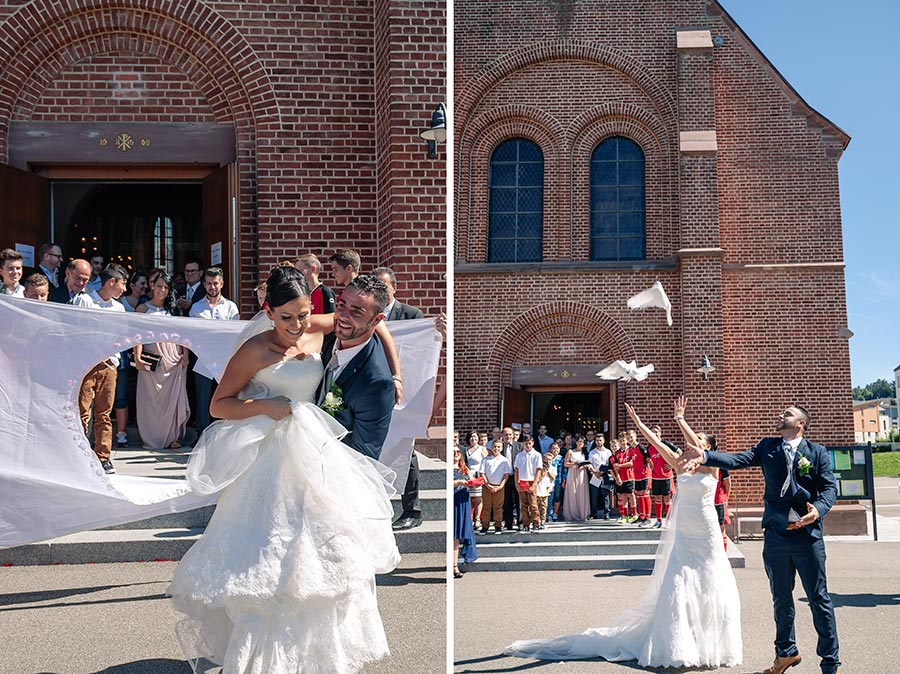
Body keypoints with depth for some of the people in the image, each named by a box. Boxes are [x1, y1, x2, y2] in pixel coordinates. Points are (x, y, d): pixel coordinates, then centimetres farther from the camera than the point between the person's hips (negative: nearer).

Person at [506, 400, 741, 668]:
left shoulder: (711, 469, -1)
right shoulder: (681, 468, 7)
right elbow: (659, 445, 3)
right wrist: (638, 423, -2)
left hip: (706, 537, -2)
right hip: (683, 536, 2)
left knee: (708, 590, 4)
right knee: (676, 588, -3)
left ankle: (711, 643, 18)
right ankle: (676, 646, 3)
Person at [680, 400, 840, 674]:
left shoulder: (818, 453, 1)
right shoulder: (767, 447, 6)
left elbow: (830, 487, -5)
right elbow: (737, 460, -6)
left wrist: (819, 508, -26)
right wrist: (705, 456, -23)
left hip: (808, 534, -3)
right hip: (776, 534, 3)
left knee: (819, 599, 2)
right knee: (781, 599, 16)